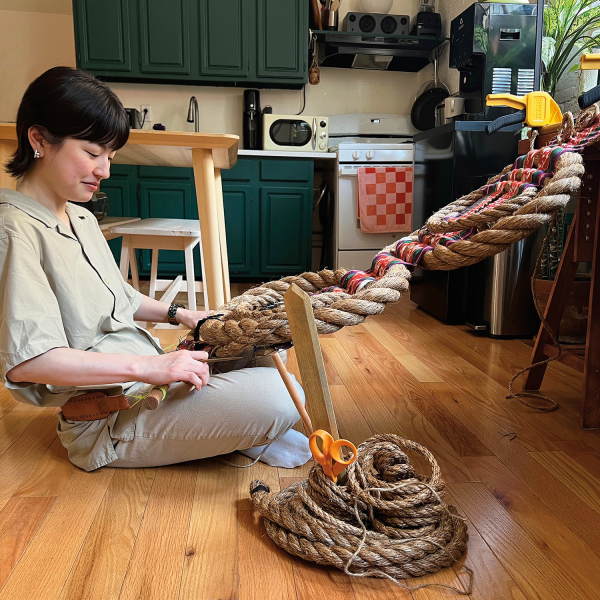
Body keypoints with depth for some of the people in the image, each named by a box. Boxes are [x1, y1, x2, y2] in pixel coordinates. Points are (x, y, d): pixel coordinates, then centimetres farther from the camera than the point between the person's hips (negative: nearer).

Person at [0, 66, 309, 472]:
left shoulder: (82, 218, 13)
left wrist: (179, 314, 10)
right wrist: (148, 366, -32)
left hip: (148, 374, 10)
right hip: (108, 419, -10)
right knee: (279, 398, -24)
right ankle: (246, 438, 6)